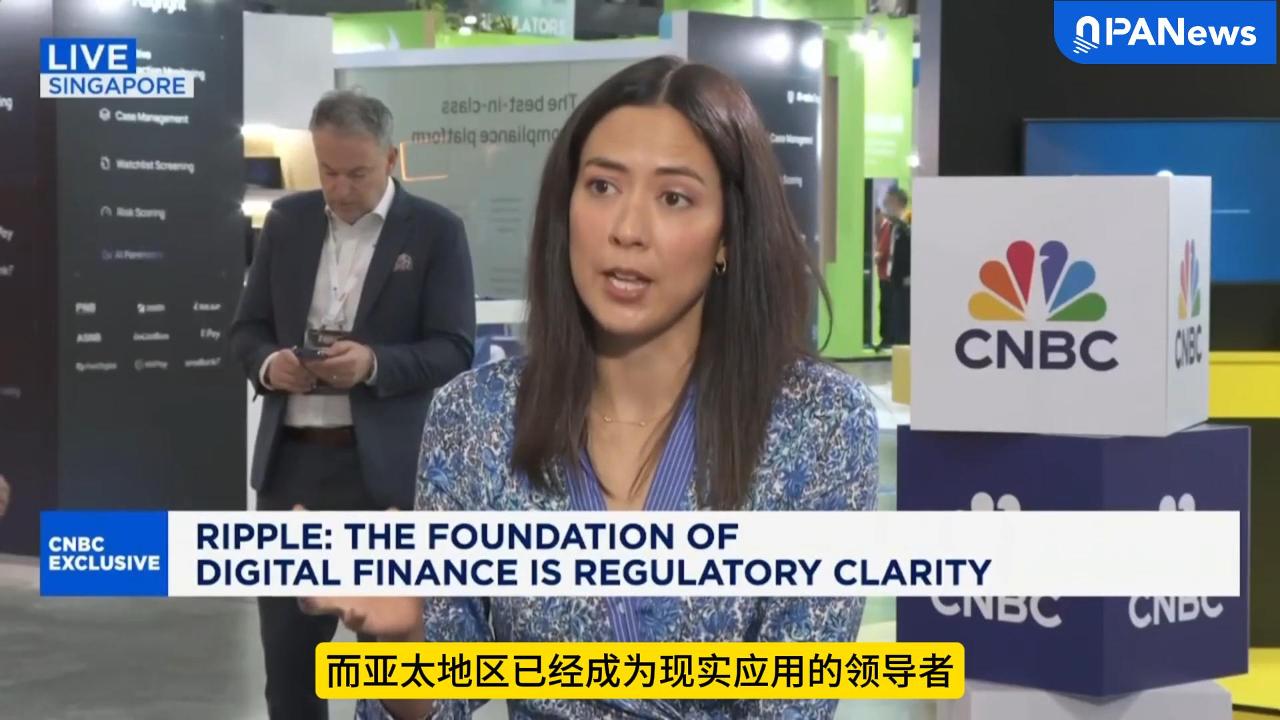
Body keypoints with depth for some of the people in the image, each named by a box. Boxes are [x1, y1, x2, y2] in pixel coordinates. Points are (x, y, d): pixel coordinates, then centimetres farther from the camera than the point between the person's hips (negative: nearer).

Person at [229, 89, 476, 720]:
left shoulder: (435, 231, -3)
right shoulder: (287, 220, 9)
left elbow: (454, 351, -7)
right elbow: (247, 328, 11)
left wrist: (374, 363, -23)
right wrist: (269, 363, -11)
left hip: (384, 466, -3)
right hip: (291, 459, 4)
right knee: (287, 635, 8)